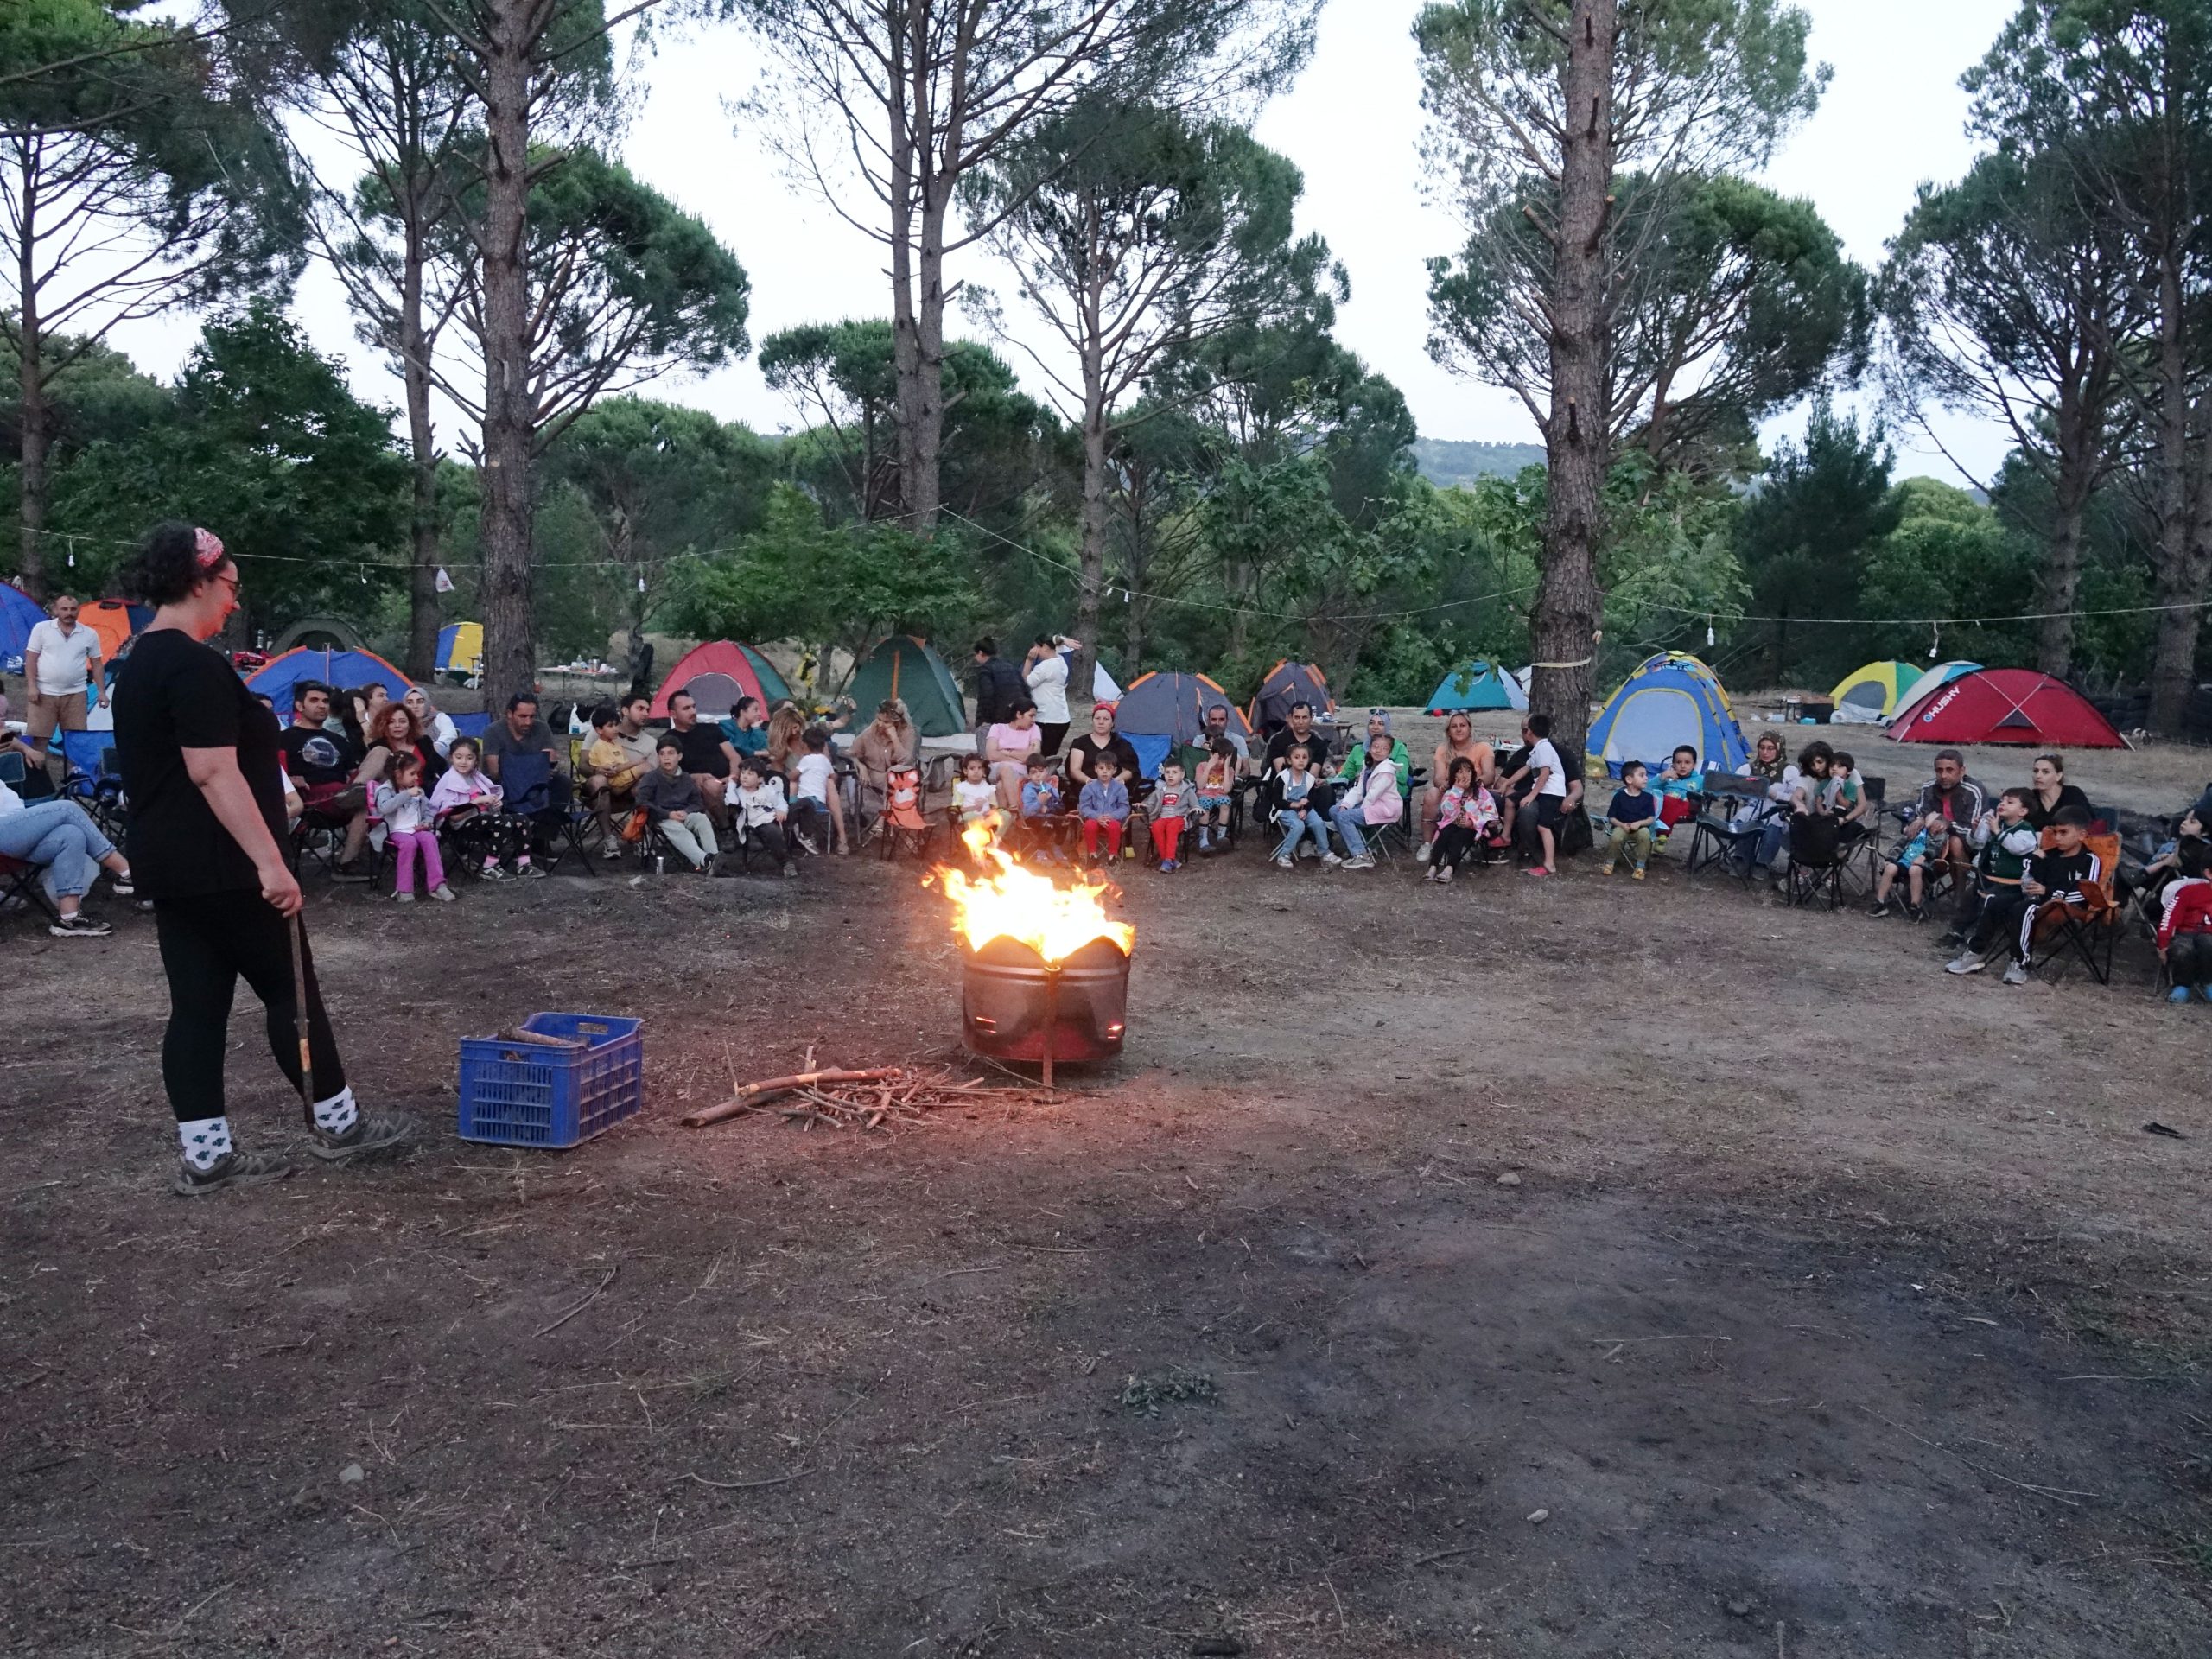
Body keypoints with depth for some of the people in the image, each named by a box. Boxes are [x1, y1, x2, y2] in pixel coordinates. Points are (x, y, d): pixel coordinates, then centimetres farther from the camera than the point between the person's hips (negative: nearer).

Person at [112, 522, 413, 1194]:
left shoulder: (141, 664, 15)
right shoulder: (194, 665, -17)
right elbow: (213, 772, -24)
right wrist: (270, 860, -25)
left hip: (168, 865, 10)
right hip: (218, 867, -10)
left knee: (197, 1003, 9)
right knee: (291, 988, 3)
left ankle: (204, 1154, 12)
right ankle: (335, 1124, 15)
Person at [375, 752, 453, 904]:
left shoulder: (418, 791, 18)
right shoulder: (386, 790, -2)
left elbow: (430, 809, 22)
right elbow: (384, 807, -23)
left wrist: (427, 822, 0)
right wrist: (407, 794, -25)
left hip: (417, 829, 5)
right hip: (396, 831, -5)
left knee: (430, 838, -29)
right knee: (409, 842, -37)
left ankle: (436, 885, -31)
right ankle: (404, 889, -28)